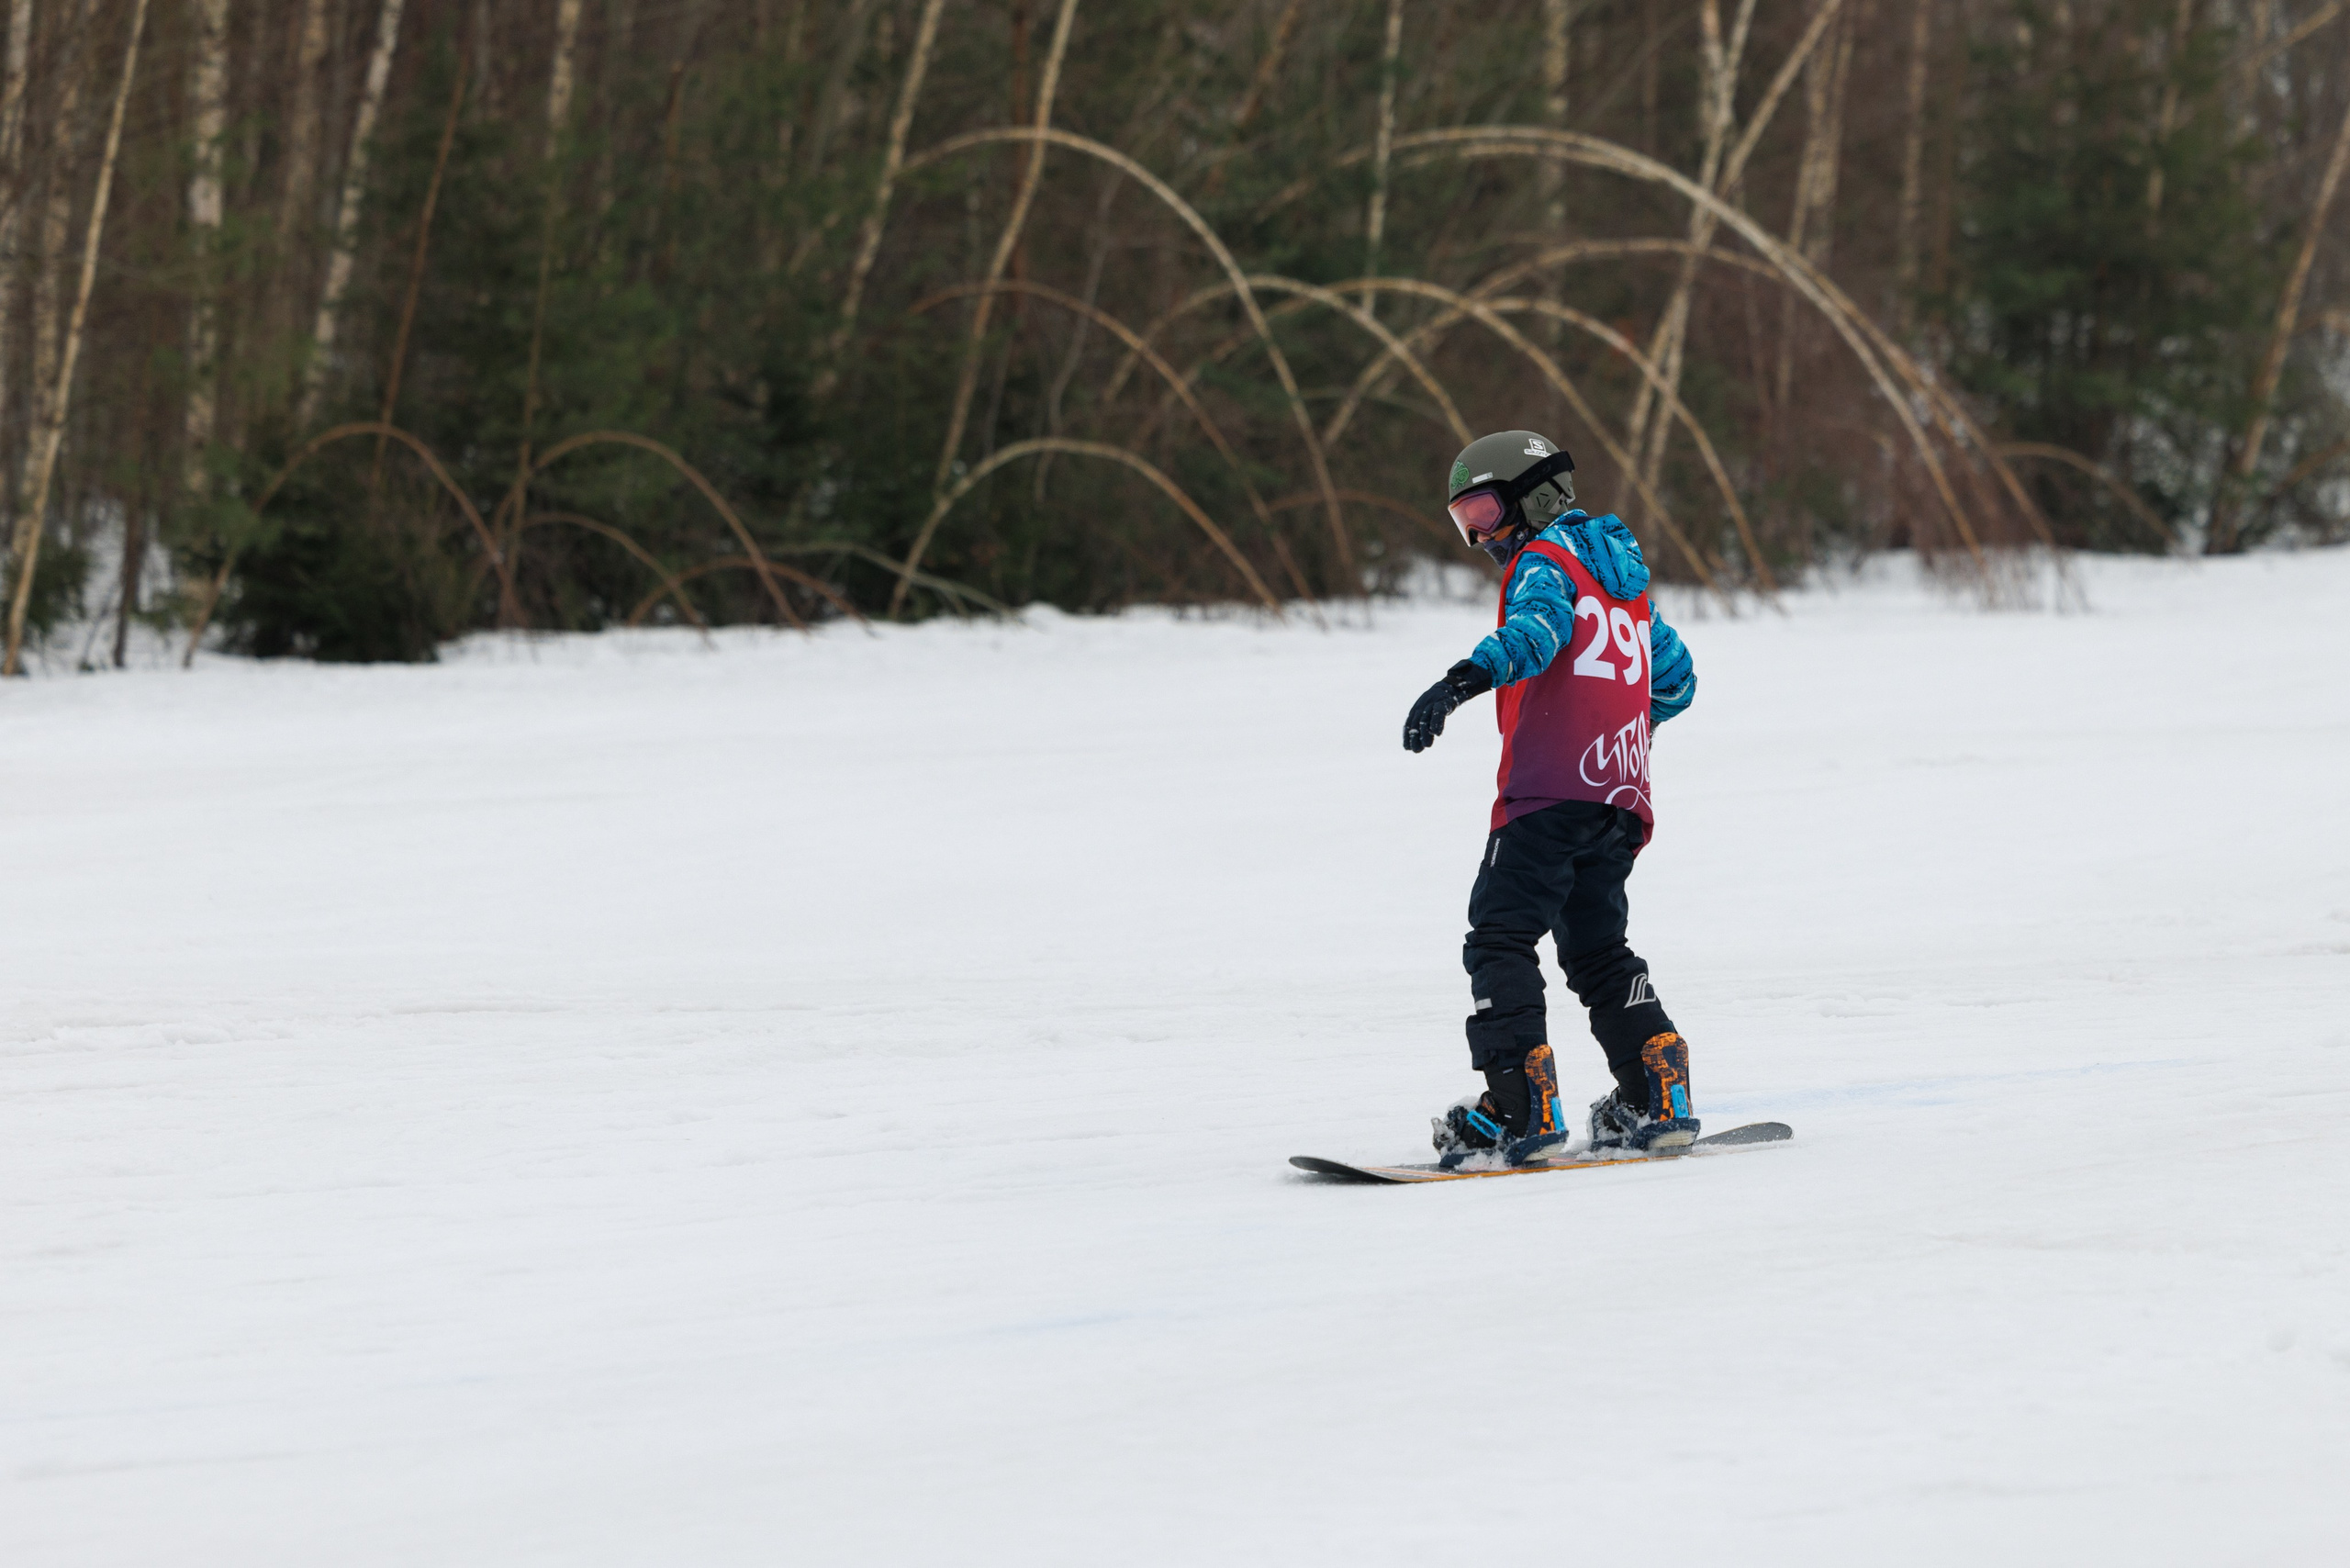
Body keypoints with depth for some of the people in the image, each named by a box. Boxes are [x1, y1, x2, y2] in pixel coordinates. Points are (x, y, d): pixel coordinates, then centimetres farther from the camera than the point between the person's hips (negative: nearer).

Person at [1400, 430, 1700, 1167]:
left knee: (1500, 936, -9)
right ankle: (1656, 1097, 10)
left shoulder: (1542, 561, -2)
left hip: (1550, 790, -8)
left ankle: (1520, 1104, -20)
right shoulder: (1625, 577, 23)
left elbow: (1538, 627, -25)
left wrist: (1462, 680, -40)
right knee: (1597, 949, 18)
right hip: (1622, 796, 8)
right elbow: (1675, 678, 31)